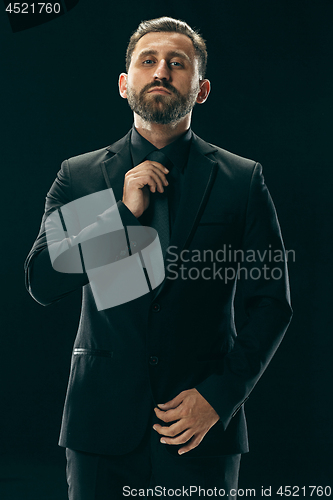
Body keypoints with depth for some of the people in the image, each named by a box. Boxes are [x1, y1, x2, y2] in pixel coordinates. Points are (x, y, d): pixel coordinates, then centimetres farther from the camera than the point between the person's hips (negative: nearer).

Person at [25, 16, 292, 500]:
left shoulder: (242, 180, 3)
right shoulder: (78, 176, 6)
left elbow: (272, 304, 2)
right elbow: (41, 283, -2)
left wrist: (220, 395, -8)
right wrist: (123, 211, -11)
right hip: (102, 424, 1)